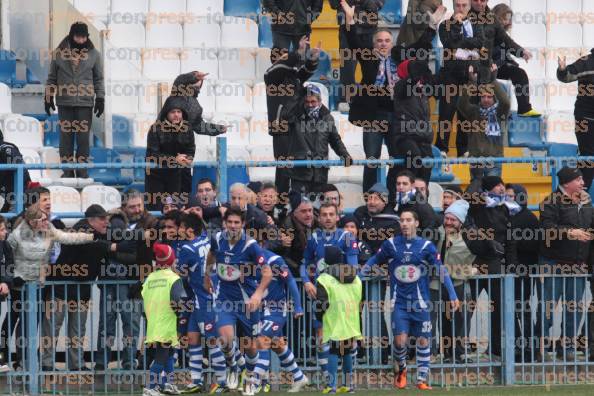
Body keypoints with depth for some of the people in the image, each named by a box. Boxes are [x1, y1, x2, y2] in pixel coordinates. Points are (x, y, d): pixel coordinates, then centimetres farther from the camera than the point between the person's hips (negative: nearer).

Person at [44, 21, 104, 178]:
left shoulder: (93, 54, 4)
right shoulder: (59, 53, 3)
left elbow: (99, 79, 9)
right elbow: (52, 77, 10)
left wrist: (100, 99, 2)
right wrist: (48, 97, 7)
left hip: (85, 102, 0)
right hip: (65, 102, 0)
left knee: (83, 138, -1)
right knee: (66, 137, 2)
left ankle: (82, 171, 4)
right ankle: (67, 171, 6)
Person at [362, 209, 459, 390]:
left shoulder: (426, 246, -2)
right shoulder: (391, 244, 0)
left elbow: (441, 270, 0)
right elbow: (373, 262, 11)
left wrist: (452, 295, -4)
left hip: (420, 302, 0)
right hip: (399, 301, 0)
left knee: (423, 341, 2)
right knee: (400, 340, -11)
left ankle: (422, 379, 13)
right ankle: (401, 370, 17)